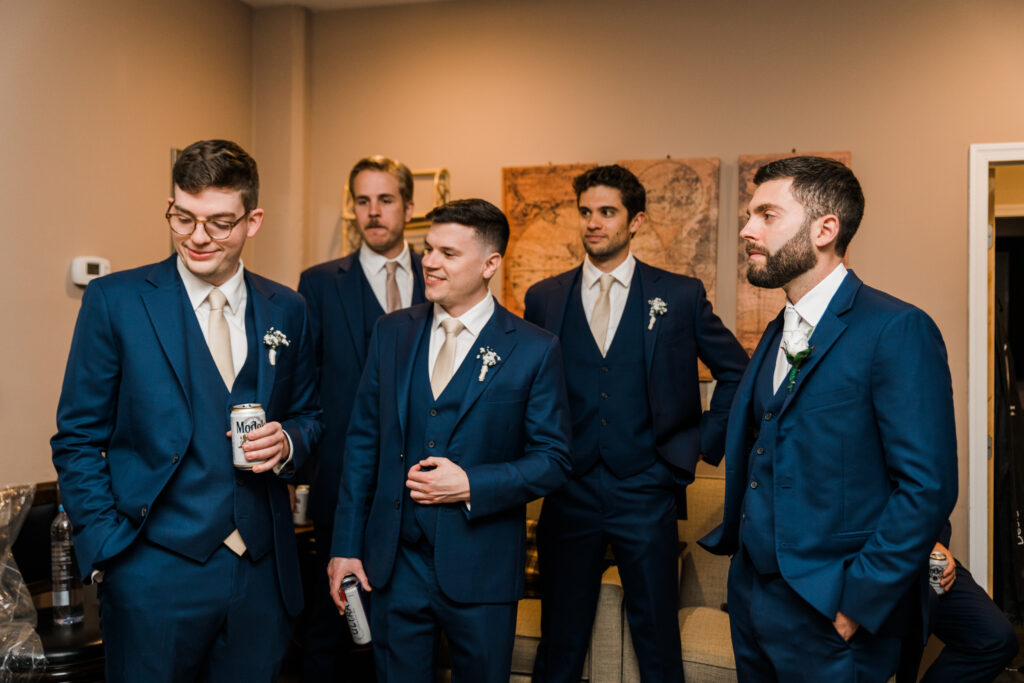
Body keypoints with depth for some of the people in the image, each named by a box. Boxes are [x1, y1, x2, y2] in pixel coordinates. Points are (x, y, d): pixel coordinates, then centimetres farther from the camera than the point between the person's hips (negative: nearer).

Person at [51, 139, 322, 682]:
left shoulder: (286, 311, 5)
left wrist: (288, 441, -6)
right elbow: (78, 439, -1)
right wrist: (104, 551, -8)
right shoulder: (114, 301, -4)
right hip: (156, 575, -3)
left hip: (261, 575, 3)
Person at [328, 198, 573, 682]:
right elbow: (363, 442, 6)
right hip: (394, 563, 3)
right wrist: (345, 546, 4)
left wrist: (472, 485, -18)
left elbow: (553, 459, -5)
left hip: (480, 569, -2)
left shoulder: (534, 350, -7)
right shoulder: (392, 333, 4)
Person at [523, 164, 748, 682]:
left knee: (657, 640, 9)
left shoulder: (681, 296, 0)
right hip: (568, 494, 2)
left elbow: (736, 372, 8)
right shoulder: (543, 299, 4)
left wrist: (706, 440, 2)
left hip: (646, 494, -1)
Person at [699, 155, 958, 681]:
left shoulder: (898, 330, -14)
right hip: (752, 593, 7)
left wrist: (854, 602, -18)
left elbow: (928, 487, -19)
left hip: (827, 616, -7)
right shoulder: (778, 333, 11)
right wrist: (733, 535, 5)